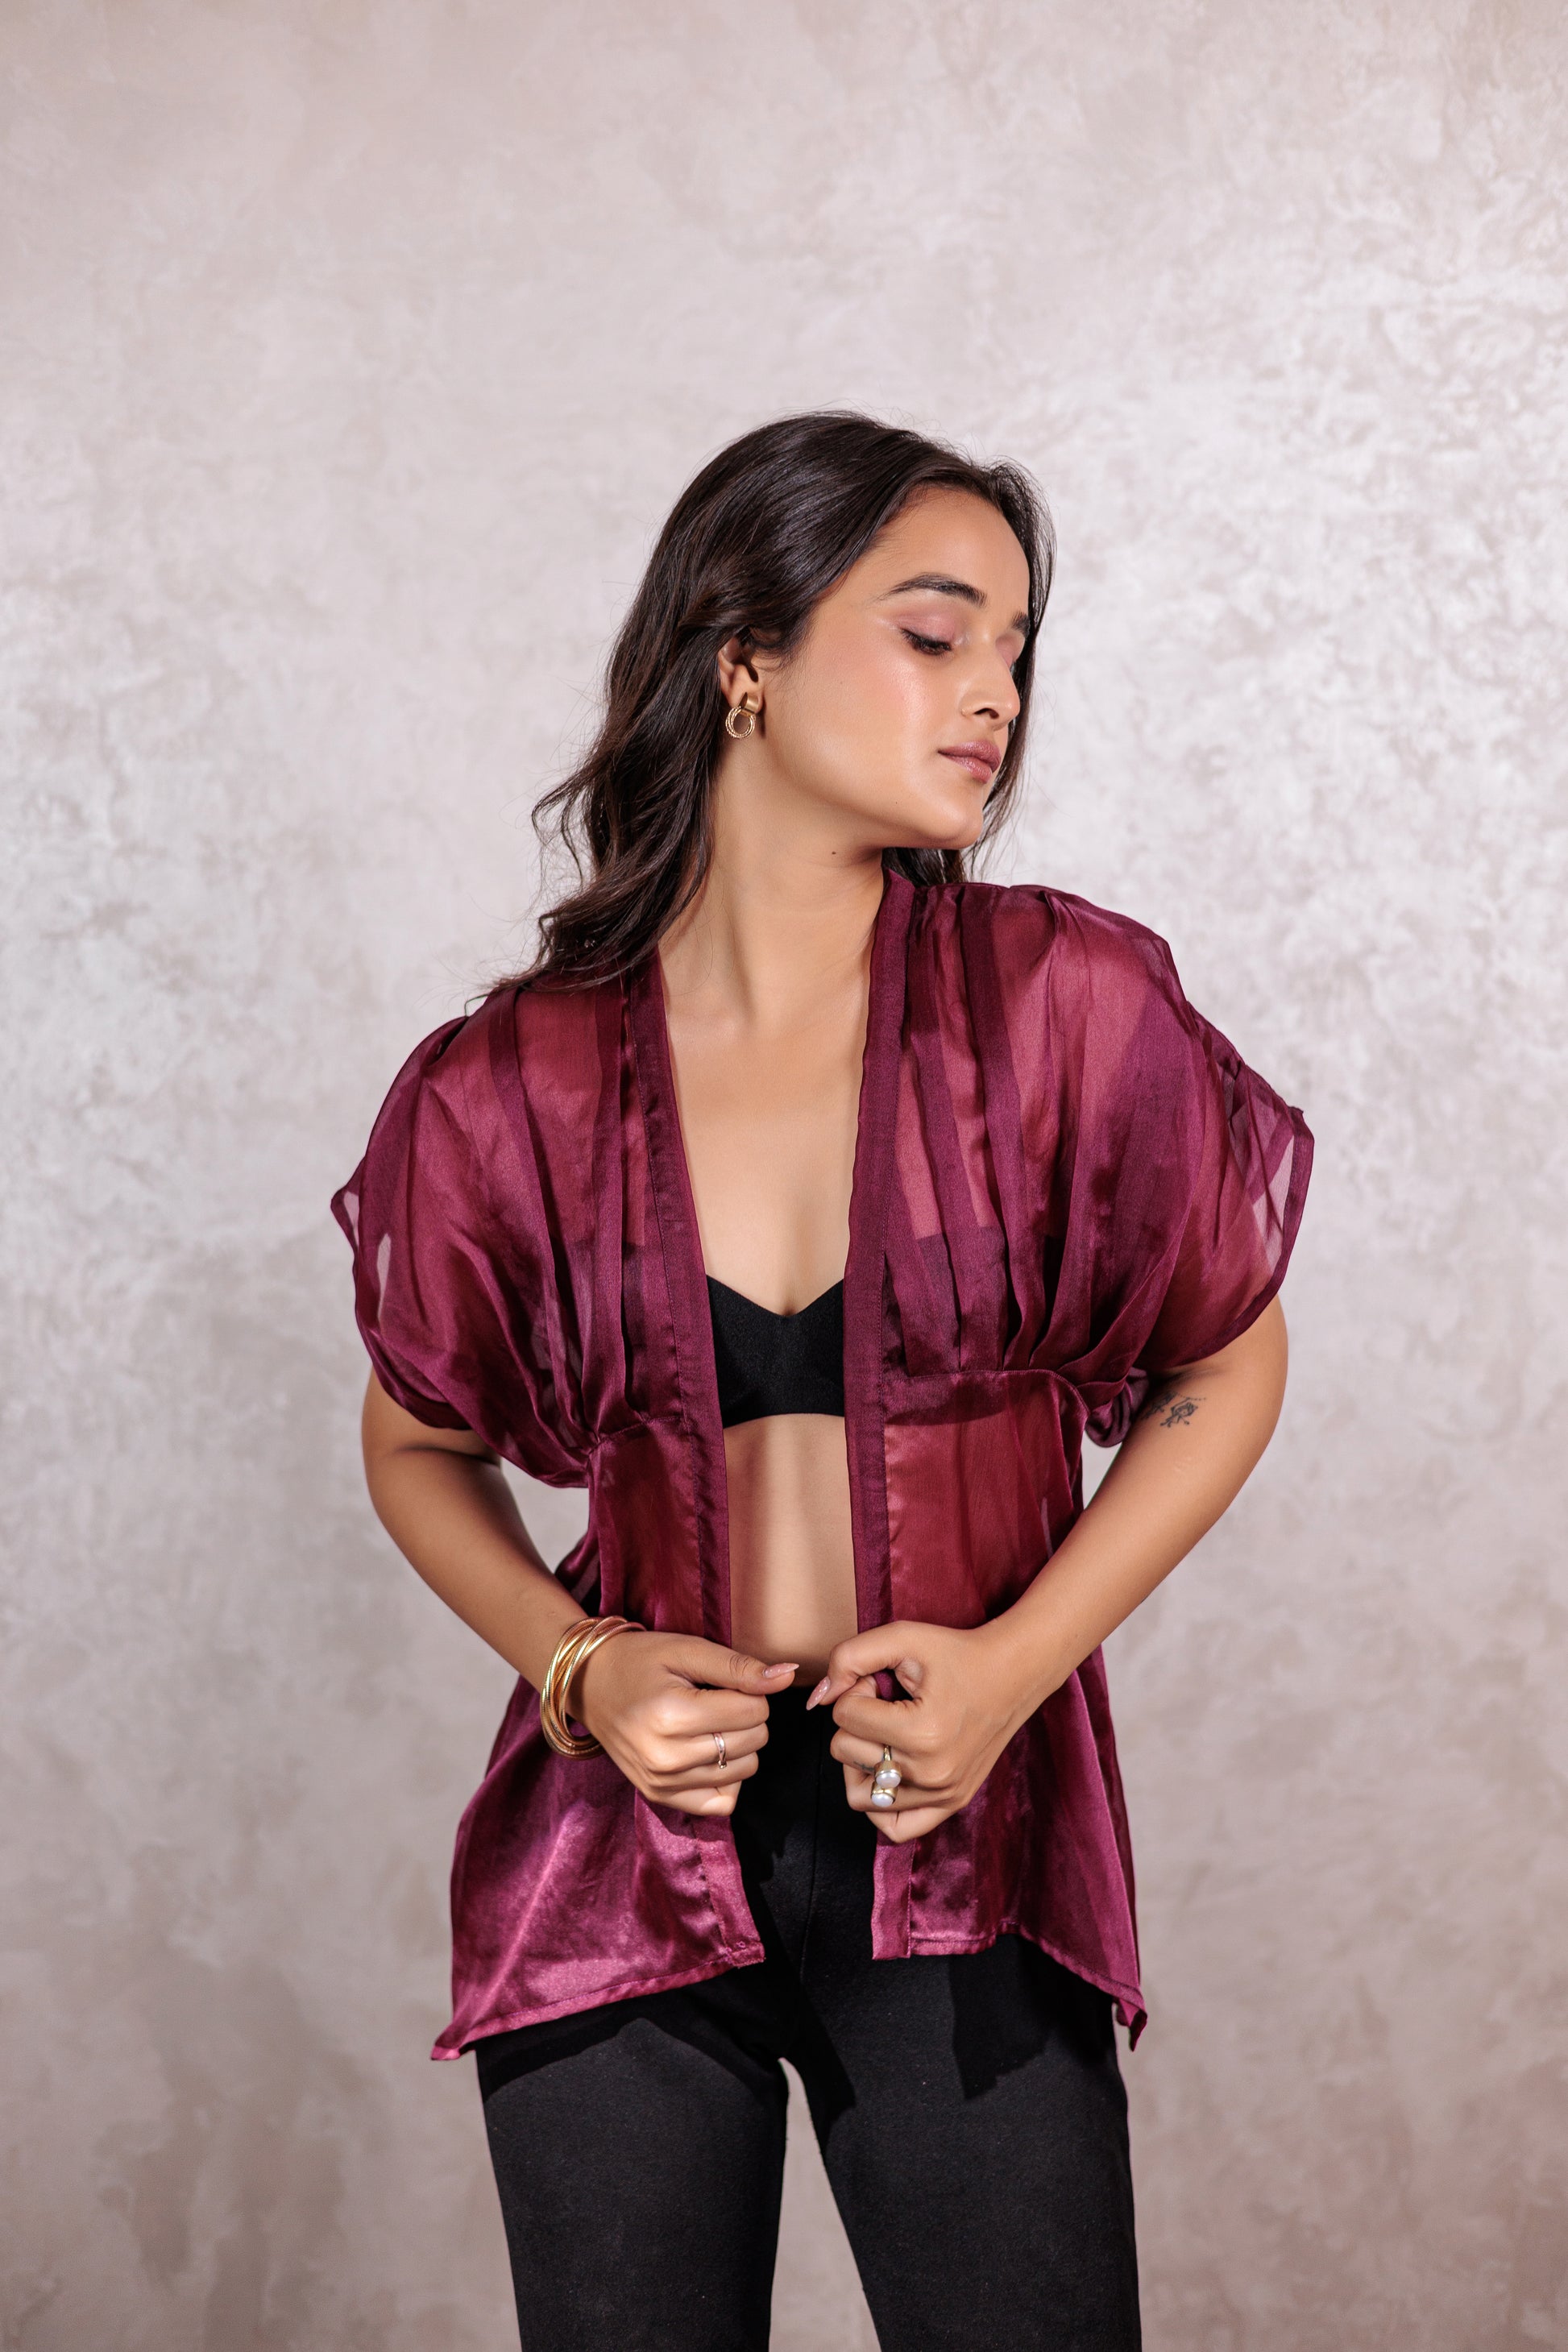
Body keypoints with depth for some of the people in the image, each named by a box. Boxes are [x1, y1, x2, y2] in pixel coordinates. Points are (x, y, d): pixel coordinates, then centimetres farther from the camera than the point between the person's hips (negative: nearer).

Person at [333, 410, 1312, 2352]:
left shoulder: (1069, 1007, -7)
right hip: (621, 1849, 1)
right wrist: (577, 1667, -7)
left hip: (967, 1852, 0)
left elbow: (1228, 1360, 5)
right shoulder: (509, 1090, -5)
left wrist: (1020, 1657, -8)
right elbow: (418, 1442, 11)